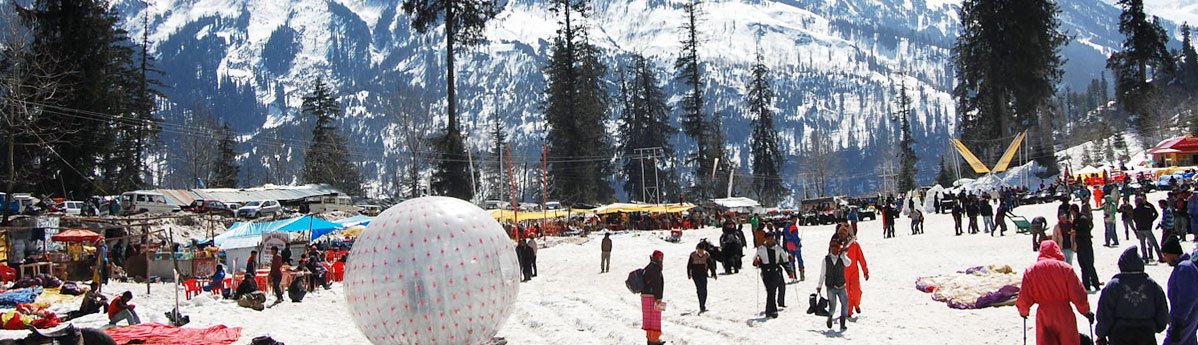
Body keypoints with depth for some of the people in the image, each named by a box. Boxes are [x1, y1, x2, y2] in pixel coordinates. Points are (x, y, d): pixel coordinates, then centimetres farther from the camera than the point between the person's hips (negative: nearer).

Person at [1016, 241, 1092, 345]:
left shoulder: (1030, 271, -2)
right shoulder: (1065, 268, -7)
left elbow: (1024, 298, 1)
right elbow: (1077, 294, -5)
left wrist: (1023, 311, 21)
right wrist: (1086, 311, 10)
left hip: (1043, 317, 1)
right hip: (1064, 315, -1)